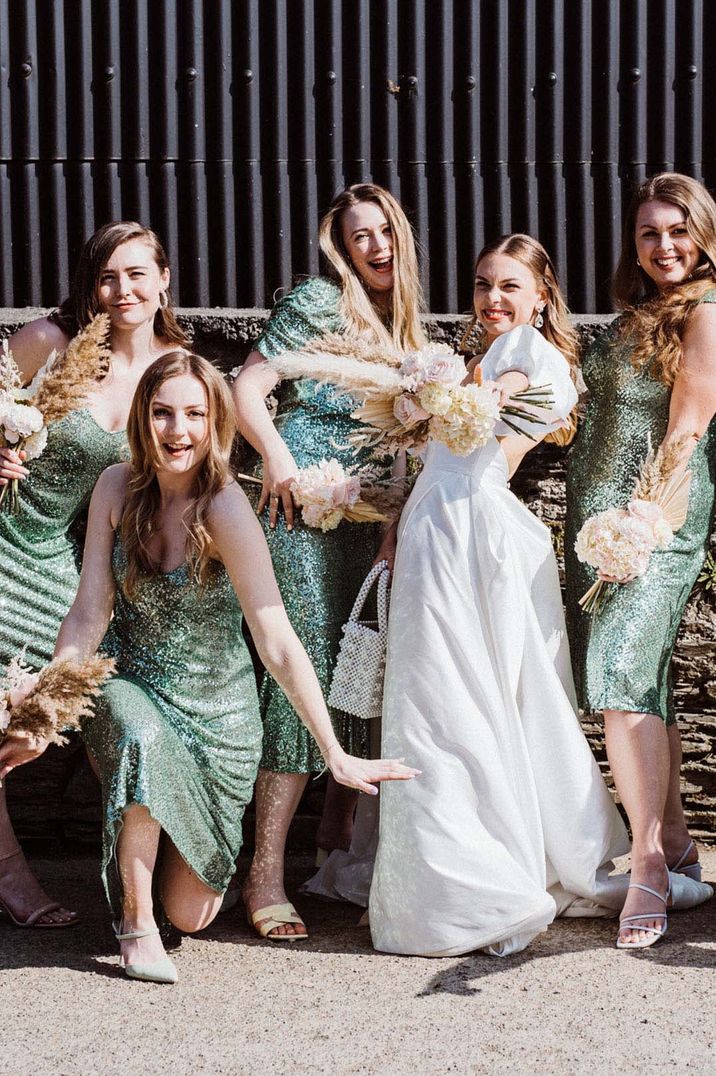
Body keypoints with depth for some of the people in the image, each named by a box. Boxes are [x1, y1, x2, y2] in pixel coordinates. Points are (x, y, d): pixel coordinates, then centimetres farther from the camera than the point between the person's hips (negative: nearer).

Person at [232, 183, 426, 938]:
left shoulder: (400, 326, 19)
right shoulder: (318, 303, -3)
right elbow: (246, 391, -8)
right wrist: (278, 456, -21)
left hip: (369, 519, 8)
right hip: (306, 513, -7)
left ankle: (336, 837, 22)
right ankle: (266, 871, -11)